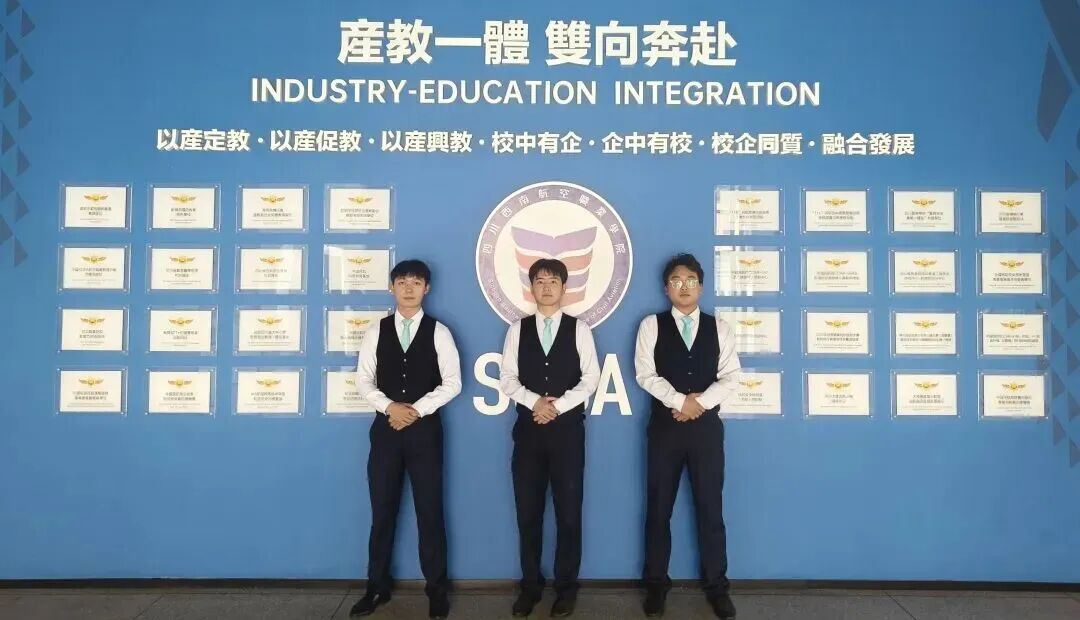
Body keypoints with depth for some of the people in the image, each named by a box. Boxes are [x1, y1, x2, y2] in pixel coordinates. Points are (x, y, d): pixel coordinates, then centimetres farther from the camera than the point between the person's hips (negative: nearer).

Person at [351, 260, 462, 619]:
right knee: (382, 510, 9)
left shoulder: (438, 332, -1)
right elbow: (363, 379, 3)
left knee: (430, 510, 5)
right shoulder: (377, 331, 6)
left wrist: (417, 409, -13)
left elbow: (452, 382, -5)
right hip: (385, 427, 2)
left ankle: (436, 589, 18)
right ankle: (378, 587, 23)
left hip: (425, 428, -2)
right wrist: (390, 407, -12)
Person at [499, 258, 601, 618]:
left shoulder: (579, 329, 2)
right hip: (528, 428, 2)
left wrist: (558, 405, -14)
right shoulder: (518, 330, 7)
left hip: (567, 428, -1)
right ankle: (531, 584, 22)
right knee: (528, 512, 8)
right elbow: (507, 378, 1)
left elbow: (590, 378, -3)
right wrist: (534, 401, -15)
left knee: (569, 512, 5)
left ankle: (566, 586, 20)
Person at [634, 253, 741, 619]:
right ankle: (656, 584, 19)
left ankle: (716, 585, 19)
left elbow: (731, 376, -1)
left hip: (706, 426, 1)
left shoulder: (719, 328, 7)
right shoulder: (651, 325, 2)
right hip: (665, 426, -1)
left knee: (710, 507, 6)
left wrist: (700, 403, -14)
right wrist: (680, 401, -15)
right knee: (659, 508, 6)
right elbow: (645, 373, -7)